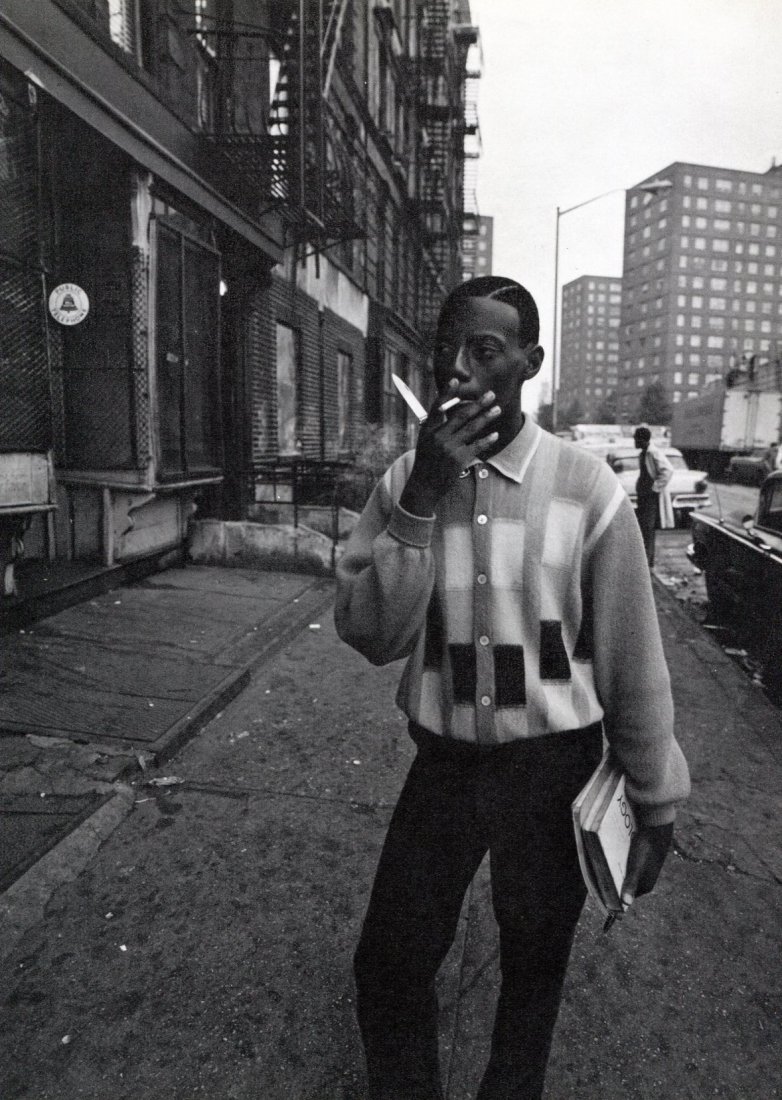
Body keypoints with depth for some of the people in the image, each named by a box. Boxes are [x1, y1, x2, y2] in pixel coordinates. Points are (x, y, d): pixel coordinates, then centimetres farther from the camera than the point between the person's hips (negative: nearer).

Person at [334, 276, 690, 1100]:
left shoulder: (585, 489, -14)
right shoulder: (403, 482, -6)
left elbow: (631, 659, -7)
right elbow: (370, 637, -14)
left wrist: (654, 802, 1)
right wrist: (421, 500, -25)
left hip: (554, 768, -1)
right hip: (444, 761, 2)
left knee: (533, 967, 20)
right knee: (388, 964, 11)